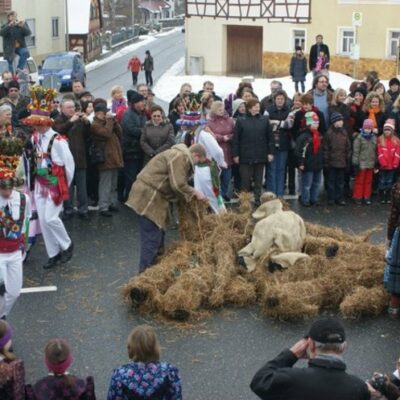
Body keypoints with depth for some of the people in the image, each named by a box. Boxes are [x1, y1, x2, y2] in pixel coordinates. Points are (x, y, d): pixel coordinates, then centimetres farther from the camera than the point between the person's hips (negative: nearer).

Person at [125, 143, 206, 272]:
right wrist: (195, 193, -8)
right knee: (152, 239, -8)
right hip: (148, 196, -11)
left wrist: (192, 192, 10)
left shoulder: (181, 155, 19)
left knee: (158, 234, 18)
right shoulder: (181, 157, -15)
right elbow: (178, 186, -21)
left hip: (152, 195, 11)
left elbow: (176, 183, 19)